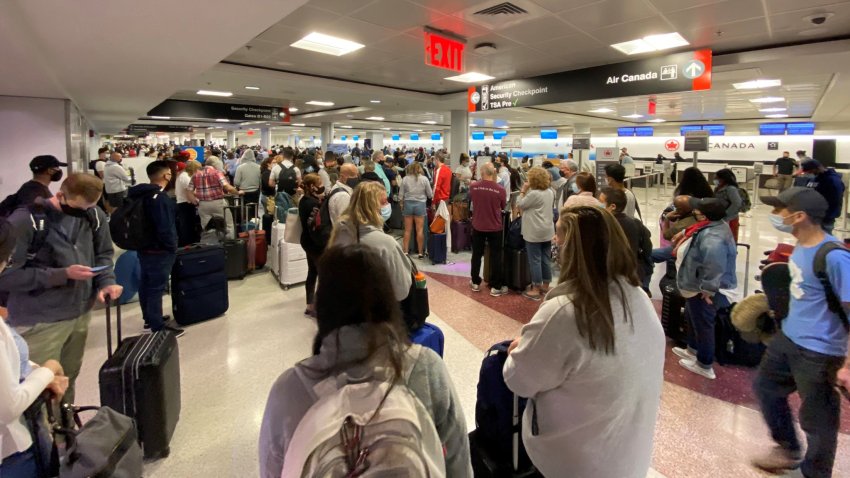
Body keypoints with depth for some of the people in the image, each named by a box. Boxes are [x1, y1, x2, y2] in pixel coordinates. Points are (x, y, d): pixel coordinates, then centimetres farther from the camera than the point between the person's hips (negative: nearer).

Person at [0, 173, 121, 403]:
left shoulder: (94, 215, -3)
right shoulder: (25, 221, -17)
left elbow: (103, 253, 9)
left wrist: (106, 281, -10)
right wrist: (62, 274, -22)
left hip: (80, 314, 5)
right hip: (40, 322, -5)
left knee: (69, 378, 21)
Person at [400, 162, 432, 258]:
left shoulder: (405, 179, -1)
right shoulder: (424, 179, -3)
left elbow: (401, 195, 1)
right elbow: (430, 195, 1)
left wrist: (402, 204, 16)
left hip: (408, 203, 1)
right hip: (420, 204, -1)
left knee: (407, 230, 7)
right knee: (420, 230, 3)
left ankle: (405, 251, 10)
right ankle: (421, 252, 9)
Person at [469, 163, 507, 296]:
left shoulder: (473, 186, -10)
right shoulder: (500, 189, -15)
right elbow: (503, 207, 1)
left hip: (478, 226, 2)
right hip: (495, 227, -2)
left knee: (477, 254, 16)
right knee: (495, 256, 8)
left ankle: (475, 283, 28)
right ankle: (496, 286, 13)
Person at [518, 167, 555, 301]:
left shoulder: (534, 194, -19)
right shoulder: (550, 192, 9)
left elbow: (520, 205, -8)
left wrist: (523, 191, 1)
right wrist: (527, 191, 12)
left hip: (535, 232, -8)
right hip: (547, 231, 8)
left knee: (535, 260, -1)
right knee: (546, 259, 14)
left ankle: (536, 290, 5)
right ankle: (545, 286, 24)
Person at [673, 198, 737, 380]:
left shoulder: (711, 238, -33)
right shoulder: (717, 226, 2)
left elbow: (714, 268, -35)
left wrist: (708, 290, -26)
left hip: (704, 291, -10)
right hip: (699, 287, 10)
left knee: (703, 326, 7)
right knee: (695, 321, 27)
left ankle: (704, 365, 25)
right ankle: (693, 350, 48)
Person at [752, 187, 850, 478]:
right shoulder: (802, 245, -2)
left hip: (818, 351, -9)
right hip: (787, 337, 9)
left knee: (817, 421, 11)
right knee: (766, 388, 25)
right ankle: (789, 449, 48)